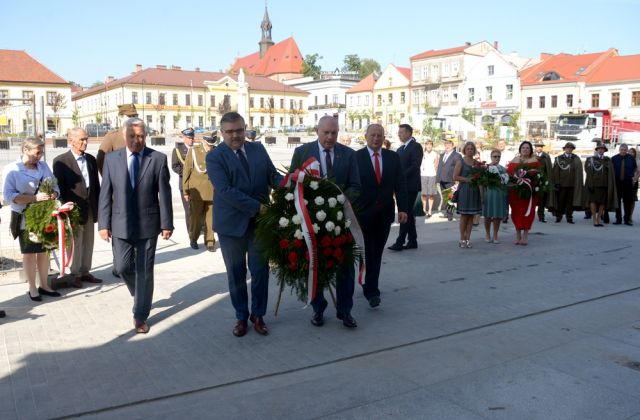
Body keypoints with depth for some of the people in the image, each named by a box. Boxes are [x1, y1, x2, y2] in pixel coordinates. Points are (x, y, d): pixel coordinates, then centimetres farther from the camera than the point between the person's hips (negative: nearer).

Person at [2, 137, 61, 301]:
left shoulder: (43, 165, 4)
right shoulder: (12, 169, -8)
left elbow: (55, 186, 7)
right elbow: (8, 196, -15)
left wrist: (53, 195, -17)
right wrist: (34, 197, -26)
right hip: (25, 218, -4)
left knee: (44, 251, 10)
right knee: (29, 253, 5)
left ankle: (44, 285, 22)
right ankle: (32, 288, 15)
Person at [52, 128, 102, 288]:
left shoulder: (91, 159, 10)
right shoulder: (60, 161, -6)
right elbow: (59, 187, -8)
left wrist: (99, 206, 8)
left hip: (90, 207, 5)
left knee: (88, 242, 12)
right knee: (76, 242, 1)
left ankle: (85, 272, 23)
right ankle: (74, 274, 14)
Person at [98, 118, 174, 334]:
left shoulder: (158, 159, -4)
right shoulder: (111, 159, 2)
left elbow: (164, 194, -3)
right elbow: (105, 194, 3)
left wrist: (167, 223, -5)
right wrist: (103, 224, -2)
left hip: (147, 225, -2)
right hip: (121, 225, 2)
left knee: (144, 271, 4)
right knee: (123, 267, 6)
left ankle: (140, 316, 17)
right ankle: (140, 295, 37)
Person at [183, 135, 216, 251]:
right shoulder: (194, 150, -2)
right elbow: (186, 171, 0)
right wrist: (185, 191, -1)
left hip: (213, 190, 1)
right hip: (197, 190, -1)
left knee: (210, 217, 3)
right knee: (196, 216, 6)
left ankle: (210, 242, 12)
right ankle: (193, 239, 26)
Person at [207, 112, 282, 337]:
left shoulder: (258, 148, 5)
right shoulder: (214, 157, -9)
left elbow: (272, 175, 1)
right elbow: (226, 190, -19)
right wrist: (257, 207, -24)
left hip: (260, 221, 3)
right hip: (232, 223, -3)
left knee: (260, 271, 10)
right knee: (236, 273, 11)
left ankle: (258, 315, 26)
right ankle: (241, 316, 27)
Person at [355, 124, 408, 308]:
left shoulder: (393, 157, 7)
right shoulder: (356, 157, -3)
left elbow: (400, 184, 5)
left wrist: (403, 208, -3)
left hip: (385, 213, 3)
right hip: (364, 212, -3)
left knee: (377, 252, 10)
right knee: (368, 252, -3)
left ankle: (370, 286, 24)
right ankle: (371, 290, 2)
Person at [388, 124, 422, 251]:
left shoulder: (416, 146, -7)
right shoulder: (400, 149, 18)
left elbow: (415, 166, -16)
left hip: (410, 186, -8)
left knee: (406, 213, -9)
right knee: (408, 213, 11)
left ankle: (400, 242, -8)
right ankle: (412, 241, 17)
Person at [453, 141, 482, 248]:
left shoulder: (477, 163, 12)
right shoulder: (460, 162, -1)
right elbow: (455, 177, -8)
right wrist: (468, 180, -13)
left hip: (474, 191, 4)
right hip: (464, 190, -4)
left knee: (471, 216, 5)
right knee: (464, 215, -2)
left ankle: (468, 239, 10)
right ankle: (462, 239, 5)